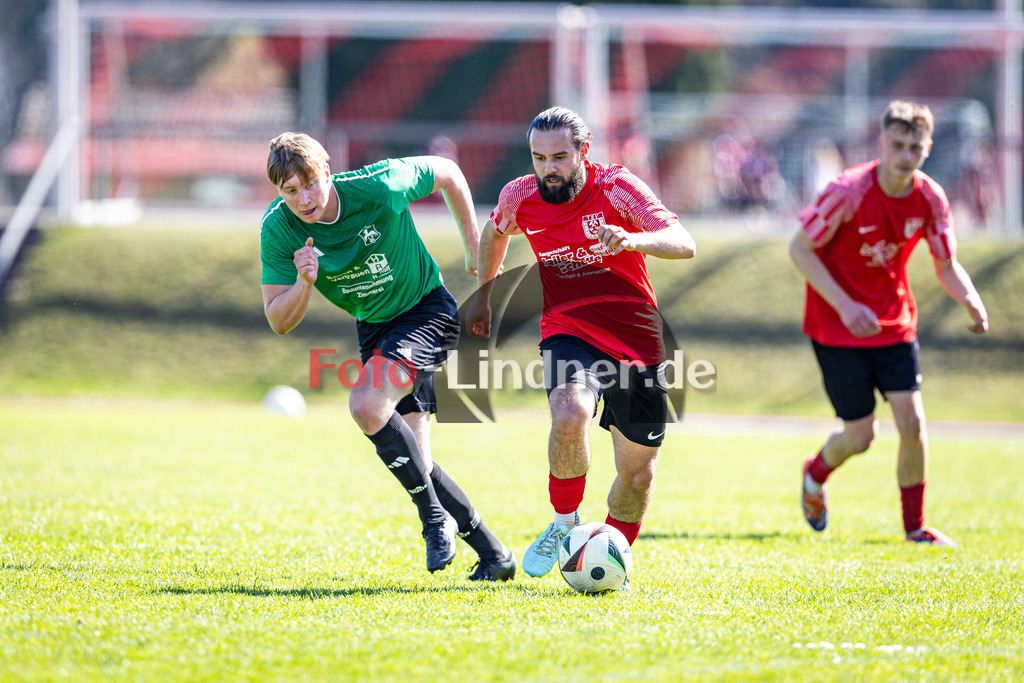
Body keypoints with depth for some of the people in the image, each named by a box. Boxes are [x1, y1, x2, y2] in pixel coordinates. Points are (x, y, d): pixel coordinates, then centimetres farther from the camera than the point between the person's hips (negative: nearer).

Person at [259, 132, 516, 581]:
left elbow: (446, 173, -5)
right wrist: (304, 283, -33)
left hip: (427, 310, -5)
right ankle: (492, 554, 15)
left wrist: (475, 247, 2)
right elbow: (279, 322, -13)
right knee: (413, 464, 2)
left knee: (366, 404, -29)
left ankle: (435, 517, -13)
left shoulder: (380, 186, -25)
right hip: (374, 327, 5)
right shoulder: (278, 230, -15)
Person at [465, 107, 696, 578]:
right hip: (568, 333, 0)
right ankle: (564, 524, -9)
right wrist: (483, 295, 27)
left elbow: (684, 244, -27)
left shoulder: (616, 187, -16)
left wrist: (632, 239, -46)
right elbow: (495, 233, 20)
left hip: (636, 341, 0)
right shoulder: (519, 197, -6)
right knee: (569, 416, -32)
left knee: (637, 474, 6)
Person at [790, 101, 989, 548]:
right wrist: (845, 306, -25)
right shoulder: (848, 191, -22)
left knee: (912, 422, -7)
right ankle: (816, 473, 33)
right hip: (837, 326, -4)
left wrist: (971, 300, -19)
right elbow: (800, 248, -16)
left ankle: (915, 526, 10)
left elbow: (946, 266, 4)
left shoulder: (930, 199, -7)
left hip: (894, 322, 4)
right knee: (861, 435, -2)